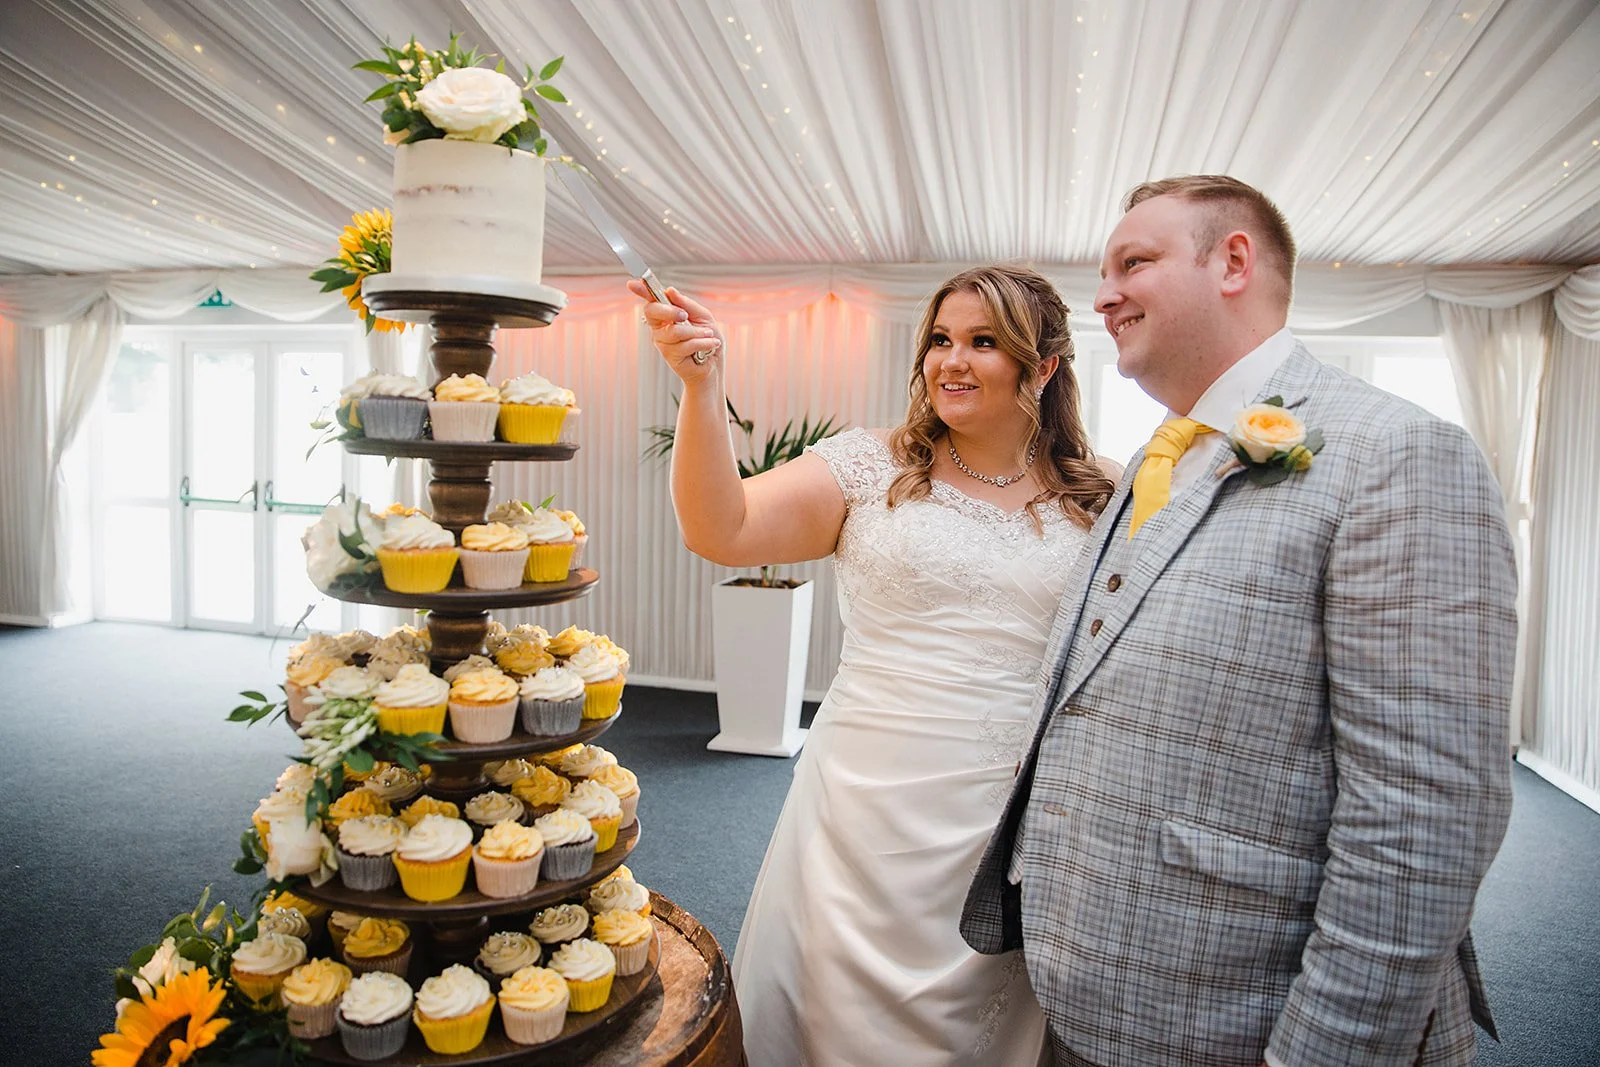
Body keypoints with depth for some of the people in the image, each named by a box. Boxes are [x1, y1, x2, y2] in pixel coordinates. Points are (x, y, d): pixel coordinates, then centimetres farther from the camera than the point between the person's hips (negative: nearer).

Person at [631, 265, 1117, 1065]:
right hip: (865, 818, -1)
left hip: (1012, 833, 2)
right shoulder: (870, 467, -2)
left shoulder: (1094, 510, 3)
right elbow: (722, 532, -12)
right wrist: (701, 387, -23)